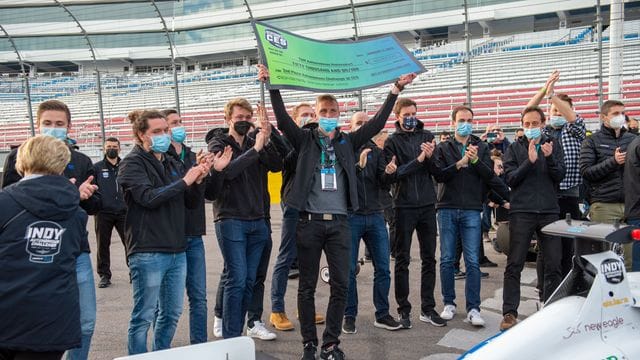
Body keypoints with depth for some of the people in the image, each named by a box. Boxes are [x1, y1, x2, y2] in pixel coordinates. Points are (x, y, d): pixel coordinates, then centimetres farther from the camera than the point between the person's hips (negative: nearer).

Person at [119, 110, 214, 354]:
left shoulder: (172, 164, 14)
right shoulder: (133, 163, -4)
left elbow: (191, 203, 13)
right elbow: (149, 197, -20)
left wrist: (198, 181, -5)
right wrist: (184, 181, -15)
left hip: (177, 251, 7)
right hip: (147, 253, -7)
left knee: (171, 313, 15)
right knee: (144, 316, 1)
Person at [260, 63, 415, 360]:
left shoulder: (348, 142, 10)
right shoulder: (305, 140, 5)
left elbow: (377, 123, 4)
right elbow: (283, 119, -8)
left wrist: (396, 90, -1)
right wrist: (271, 86, -19)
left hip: (339, 222, 2)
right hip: (310, 221, -2)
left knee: (340, 285, 3)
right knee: (307, 287, 6)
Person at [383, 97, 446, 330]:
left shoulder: (427, 136, 7)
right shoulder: (392, 141, -2)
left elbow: (438, 170, 3)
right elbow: (394, 174, -13)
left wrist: (430, 156, -15)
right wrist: (418, 160, -17)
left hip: (427, 205, 4)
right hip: (404, 206, -3)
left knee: (429, 258, 9)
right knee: (402, 260, 5)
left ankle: (428, 308, 20)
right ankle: (403, 309, 14)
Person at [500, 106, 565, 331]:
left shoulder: (553, 146, 11)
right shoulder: (515, 149, 7)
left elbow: (560, 176, 1)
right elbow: (510, 179, -3)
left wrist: (549, 157, -15)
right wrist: (529, 161, -16)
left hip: (549, 211, 2)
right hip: (521, 212, -1)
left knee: (553, 265, 4)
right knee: (514, 266, -1)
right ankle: (509, 312, 4)